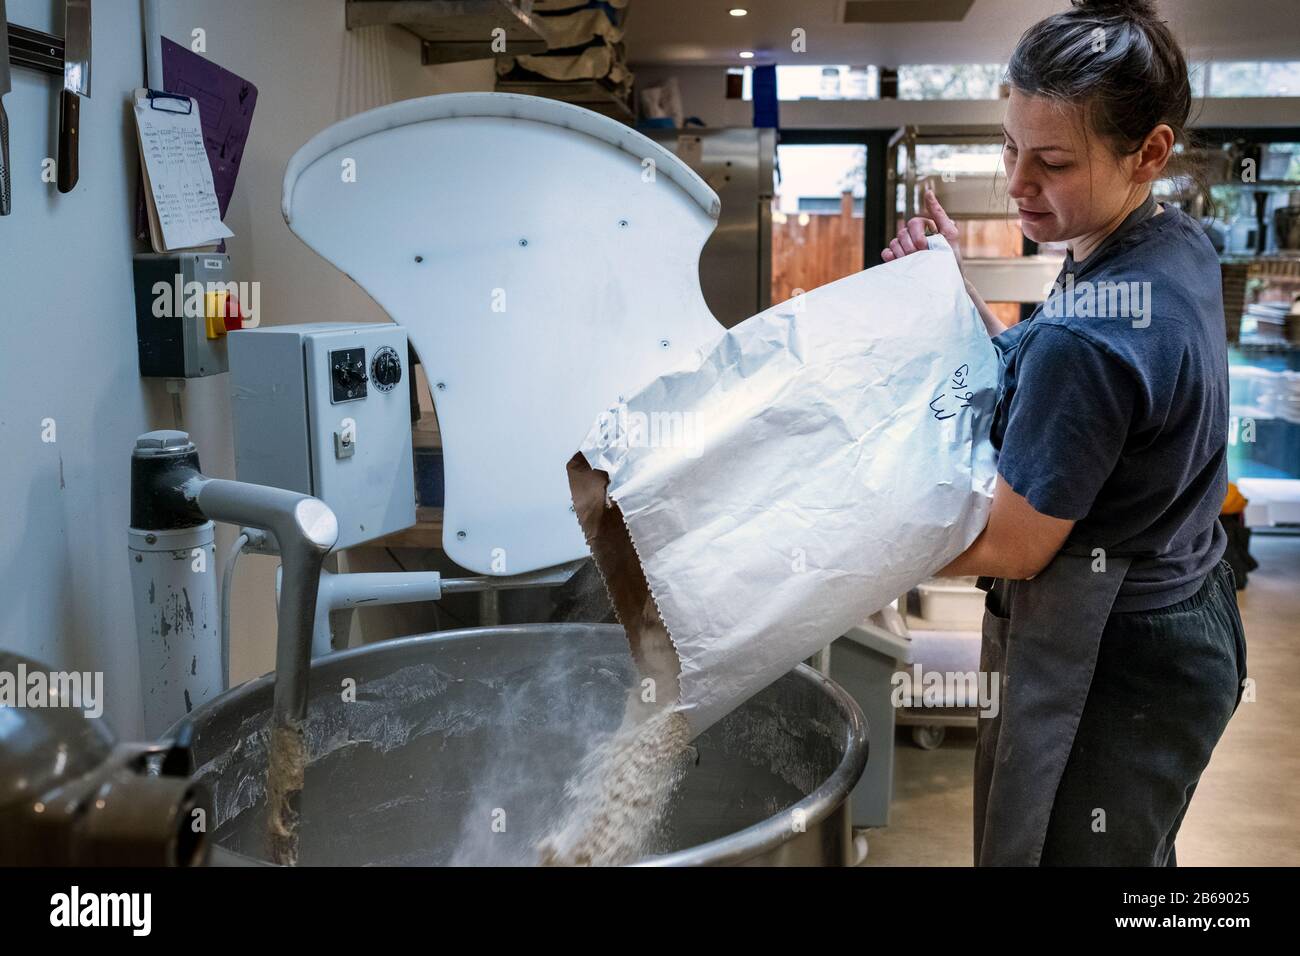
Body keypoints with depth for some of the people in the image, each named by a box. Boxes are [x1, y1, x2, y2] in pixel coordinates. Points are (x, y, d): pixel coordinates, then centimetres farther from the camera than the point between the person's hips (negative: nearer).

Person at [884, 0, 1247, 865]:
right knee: (1138, 849, 29)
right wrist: (960, 291, 1)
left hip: (1108, 673, -9)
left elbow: (1010, 548, -22)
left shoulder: (1088, 341, -32)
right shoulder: (1180, 246, -2)